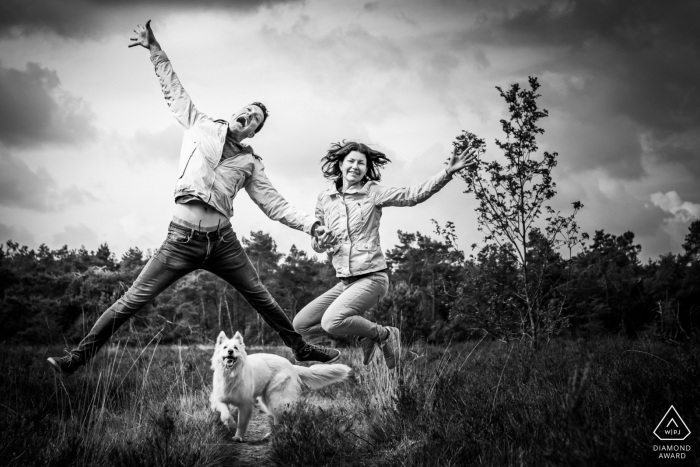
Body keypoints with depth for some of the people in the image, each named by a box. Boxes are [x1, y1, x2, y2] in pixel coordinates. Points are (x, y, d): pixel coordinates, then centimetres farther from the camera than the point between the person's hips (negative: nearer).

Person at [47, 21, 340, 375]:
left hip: (222, 241, 2)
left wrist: (309, 223, -5)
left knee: (261, 299, 10)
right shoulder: (201, 126, 11)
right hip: (183, 238, -2)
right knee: (132, 302, -5)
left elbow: (273, 204, 9)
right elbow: (174, 91, 17)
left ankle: (302, 350, 26)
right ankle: (78, 357, 0)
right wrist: (155, 50, 15)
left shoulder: (250, 163, 12)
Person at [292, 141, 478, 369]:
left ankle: (383, 334, -2)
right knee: (301, 324, 3)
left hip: (372, 277, -6)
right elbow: (315, 241, 16)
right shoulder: (325, 199, 8)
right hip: (345, 281, 6)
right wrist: (320, 243, -9)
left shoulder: (373, 192, -4)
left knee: (331, 321, -27)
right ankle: (365, 332, 13)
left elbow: (413, 194, -14)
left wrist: (448, 171, -25)